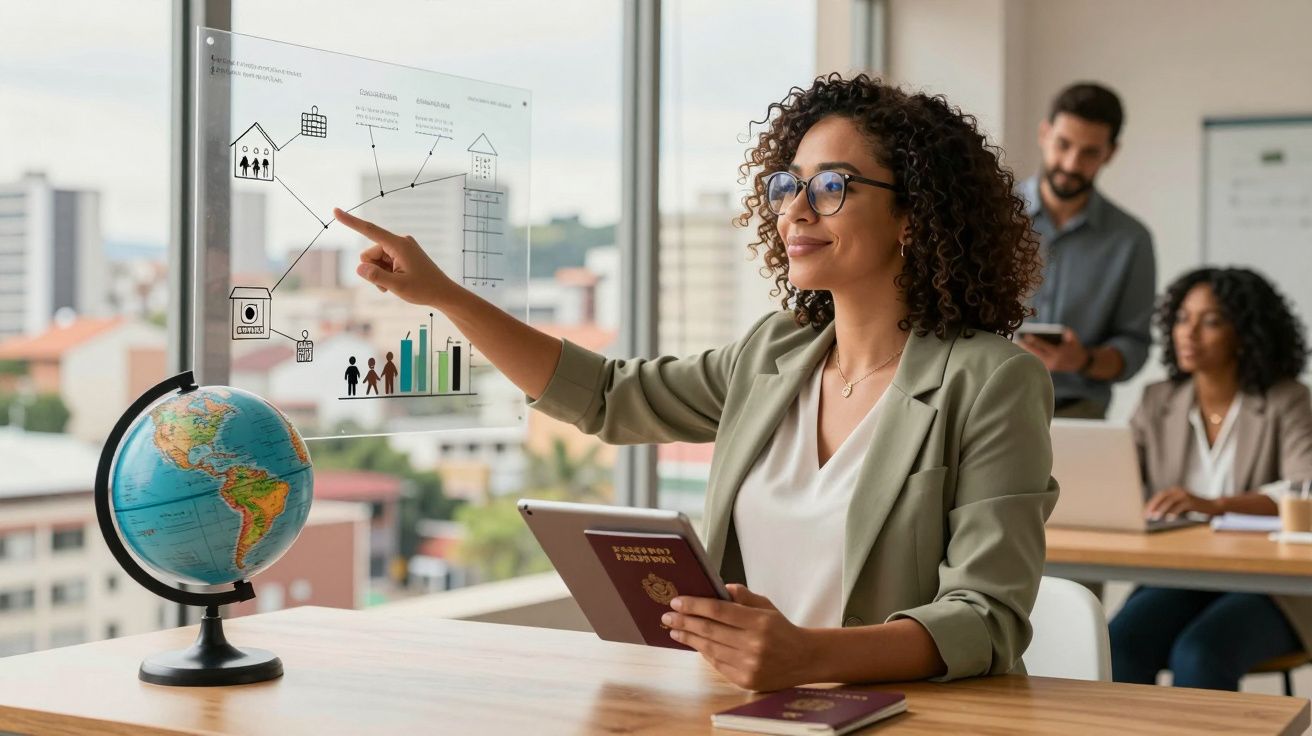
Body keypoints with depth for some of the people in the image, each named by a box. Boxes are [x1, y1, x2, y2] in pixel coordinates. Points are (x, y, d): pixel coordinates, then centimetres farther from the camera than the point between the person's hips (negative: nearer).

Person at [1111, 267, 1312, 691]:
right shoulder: (1158, 402, 11)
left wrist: (1214, 505, -32)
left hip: (1266, 591, -3)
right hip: (1174, 581, 3)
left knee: (1198, 656, -32)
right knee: (1119, 646, -27)